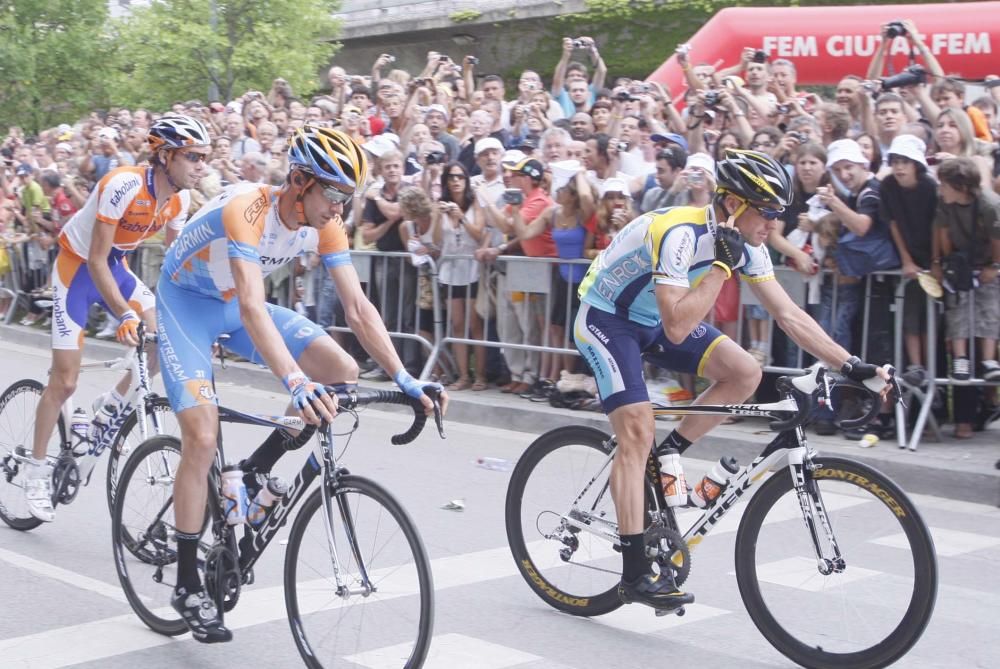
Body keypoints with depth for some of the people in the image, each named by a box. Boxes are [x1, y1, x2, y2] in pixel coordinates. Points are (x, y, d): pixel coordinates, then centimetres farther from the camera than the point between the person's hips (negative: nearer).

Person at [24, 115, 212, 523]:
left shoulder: (179, 198, -10)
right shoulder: (124, 186, -32)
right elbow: (96, 261, -30)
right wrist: (124, 314, -38)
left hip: (115, 266, 6)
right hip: (77, 267, -6)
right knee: (64, 381, -5)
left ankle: (112, 405, 12)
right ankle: (36, 472, 10)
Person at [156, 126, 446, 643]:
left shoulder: (325, 225, -15)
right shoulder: (246, 210, -35)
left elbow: (357, 307, -13)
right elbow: (252, 308, -46)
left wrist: (404, 379, -22)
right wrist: (295, 382, -58)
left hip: (236, 304, 6)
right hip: (187, 303, -6)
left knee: (342, 373, -13)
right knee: (202, 436, -18)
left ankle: (258, 469, 6)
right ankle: (187, 585, -3)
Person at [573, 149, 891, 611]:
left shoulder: (746, 246, -7)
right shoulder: (681, 233, -32)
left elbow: (789, 314, -4)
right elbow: (676, 329, -36)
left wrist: (851, 365, -10)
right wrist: (722, 266, -35)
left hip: (649, 320, 8)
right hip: (605, 318, -8)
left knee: (745, 373, -9)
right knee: (637, 430, -20)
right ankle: (635, 574, -17)